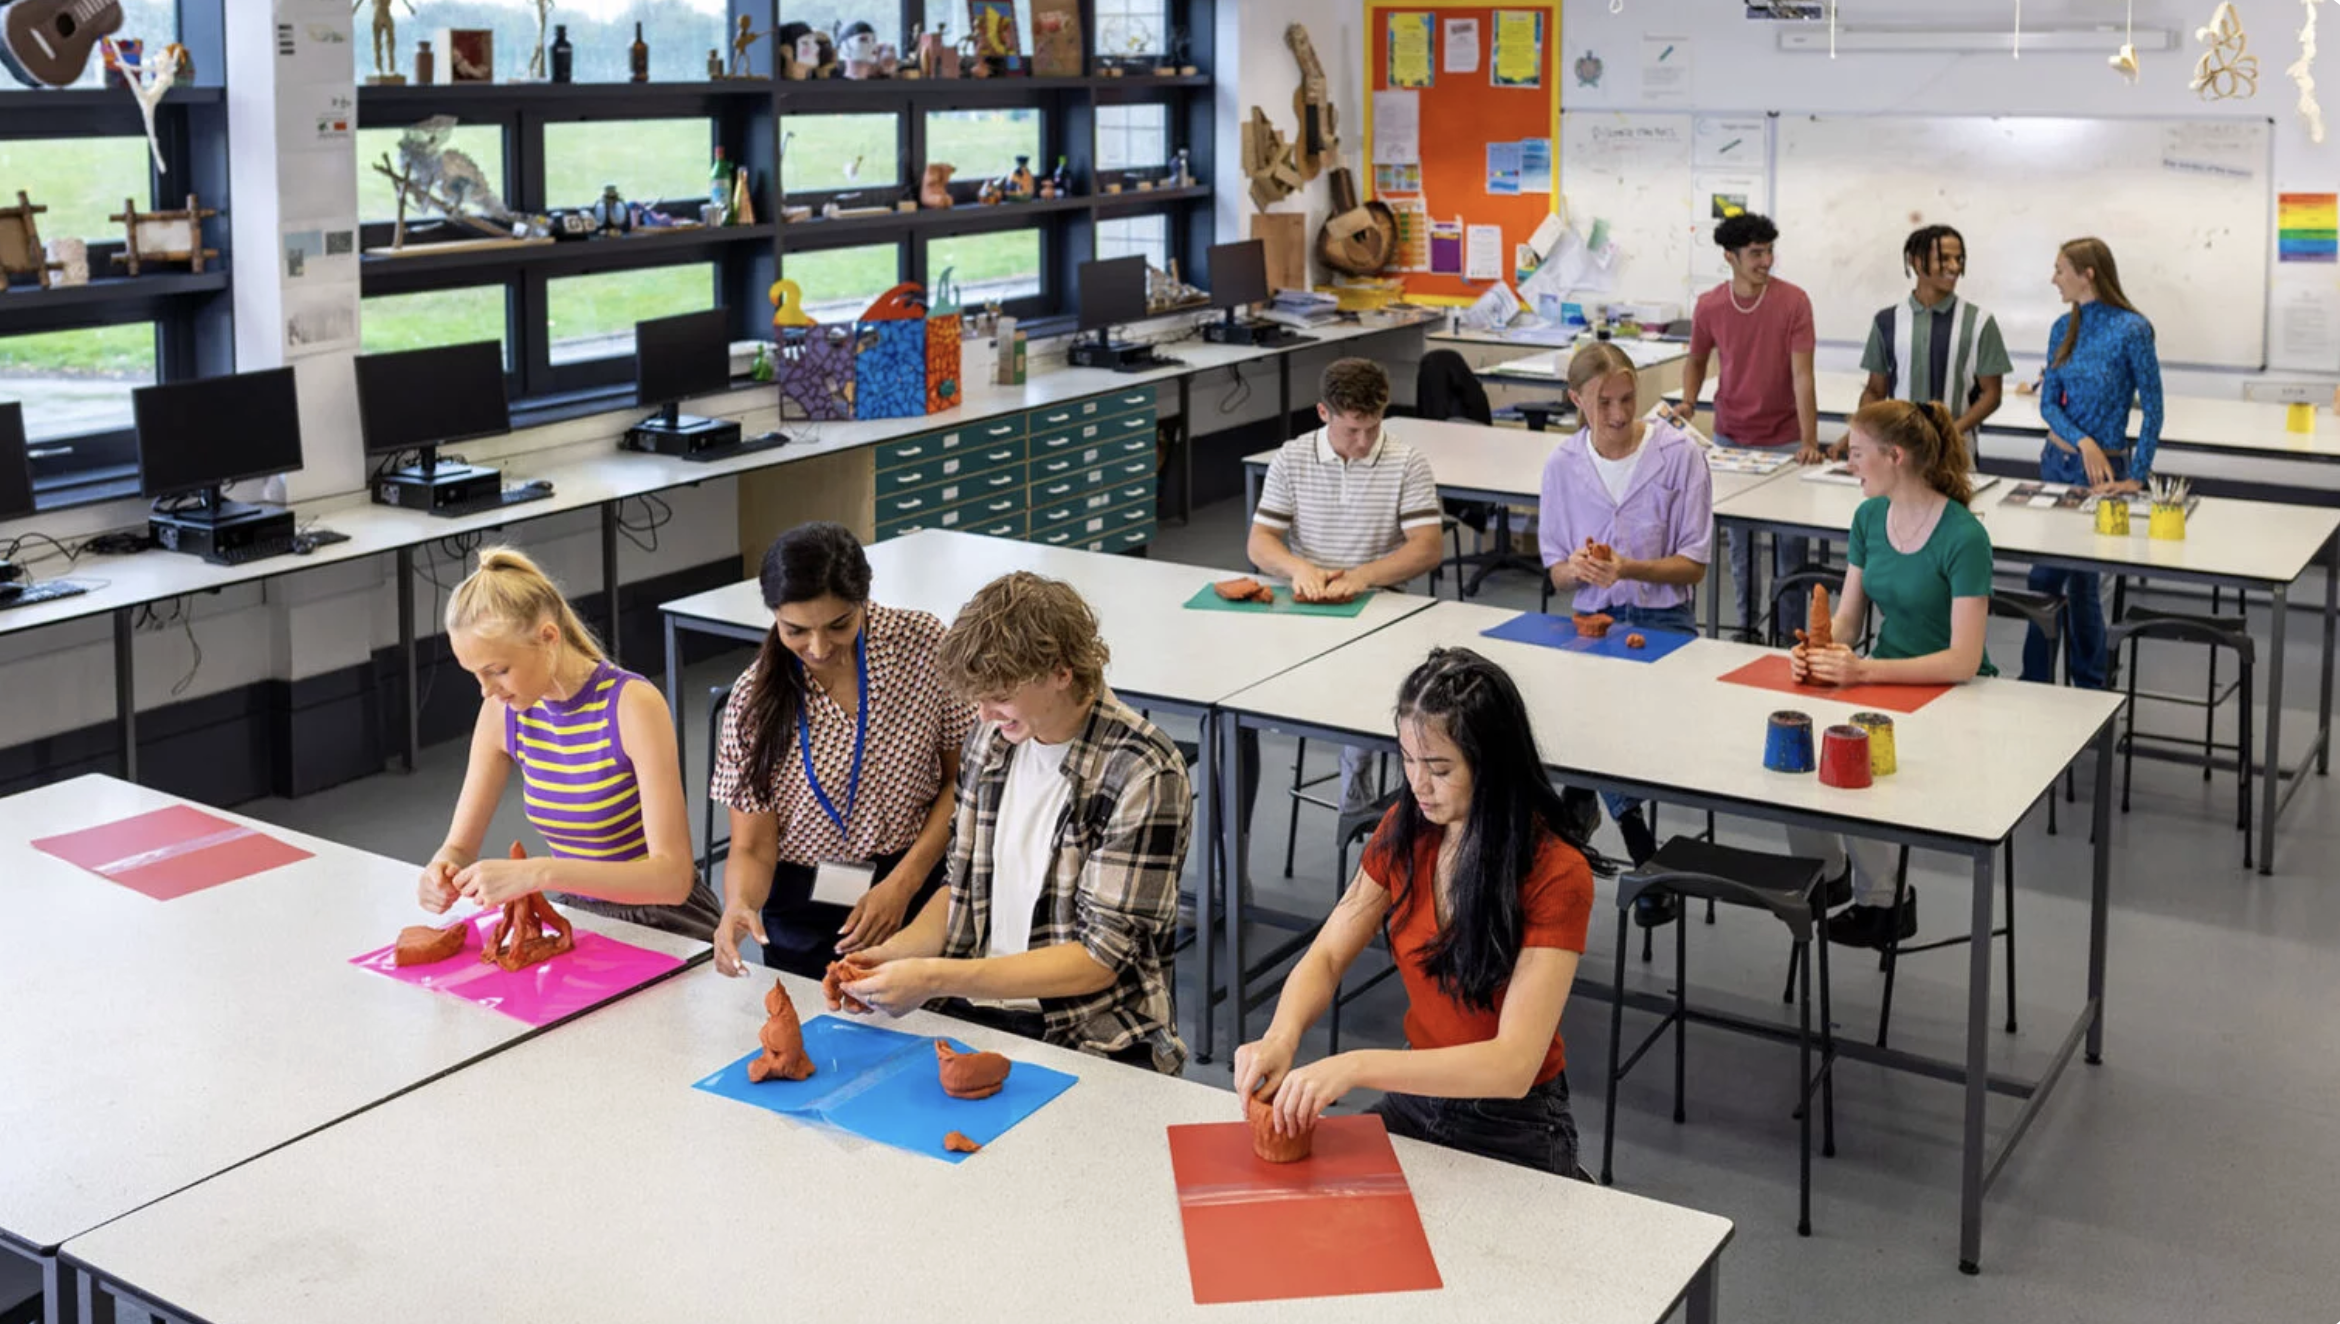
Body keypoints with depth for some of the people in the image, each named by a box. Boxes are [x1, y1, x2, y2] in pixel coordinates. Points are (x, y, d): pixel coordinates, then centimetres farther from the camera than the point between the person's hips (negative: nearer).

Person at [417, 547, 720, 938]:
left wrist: (538, 873, -38)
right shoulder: (504, 711, -3)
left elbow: (673, 876, -27)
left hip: (663, 927, -6)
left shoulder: (633, 706, -20)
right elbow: (460, 848, 5)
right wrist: (444, 872, -20)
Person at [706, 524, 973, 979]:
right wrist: (739, 904, -27)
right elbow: (752, 848, -5)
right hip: (804, 911, 0)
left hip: (917, 892, 0)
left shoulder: (923, 644, -8)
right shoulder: (755, 697, -7)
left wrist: (903, 883, -11)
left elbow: (962, 780, -1)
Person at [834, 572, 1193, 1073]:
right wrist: (894, 953, -2)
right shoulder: (993, 738, 8)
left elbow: (1101, 958, -15)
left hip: (1091, 1042, -6)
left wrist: (936, 978, -20)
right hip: (972, 1011, 6)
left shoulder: (1142, 775, -14)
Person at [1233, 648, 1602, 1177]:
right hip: (1415, 1101, 6)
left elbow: (1514, 1064, -27)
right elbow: (1326, 957, 1)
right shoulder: (1405, 829, -3)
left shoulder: (1556, 875, -20)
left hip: (1514, 1132, -5)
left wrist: (1356, 1066, -37)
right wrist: (1282, 1037, -21)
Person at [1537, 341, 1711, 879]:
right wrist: (1576, 569, -14)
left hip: (1663, 619, -2)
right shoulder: (1562, 465, 6)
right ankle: (1639, 841, -12)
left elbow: (1693, 566, -3)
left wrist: (1627, 568, -20)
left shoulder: (1680, 454, -3)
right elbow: (1556, 572, 10)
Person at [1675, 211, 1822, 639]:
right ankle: (1746, 626, 22)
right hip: (1731, 438, 3)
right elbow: (1696, 360, 13)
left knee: (1791, 542, 2)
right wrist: (1688, 401, -7)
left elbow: (1802, 375, -18)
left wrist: (1809, 442, -26)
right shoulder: (1709, 307, -5)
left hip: (1785, 439, -3)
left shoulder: (1793, 302, -13)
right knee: (1739, 540, 10)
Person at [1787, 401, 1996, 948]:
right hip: (1884, 679, 7)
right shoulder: (1869, 518, 3)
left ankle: (1883, 900, -6)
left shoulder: (1964, 538, -20)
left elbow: (1964, 660, -24)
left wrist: (1864, 670, -33)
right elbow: (1847, 616, 8)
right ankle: (1824, 872, 3)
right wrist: (1816, 648, -16)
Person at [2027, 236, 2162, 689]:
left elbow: (2152, 409, -11)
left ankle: (2038, 680, 8)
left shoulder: (2131, 329, -13)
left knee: (2047, 576, -5)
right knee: (2079, 577, 10)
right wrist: (2082, 441, -16)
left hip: (2102, 469, -6)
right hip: (2058, 460, 6)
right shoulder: (2064, 328, 5)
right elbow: (2048, 402, 2)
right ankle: (2089, 685, 20)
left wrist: (2136, 477, -14)